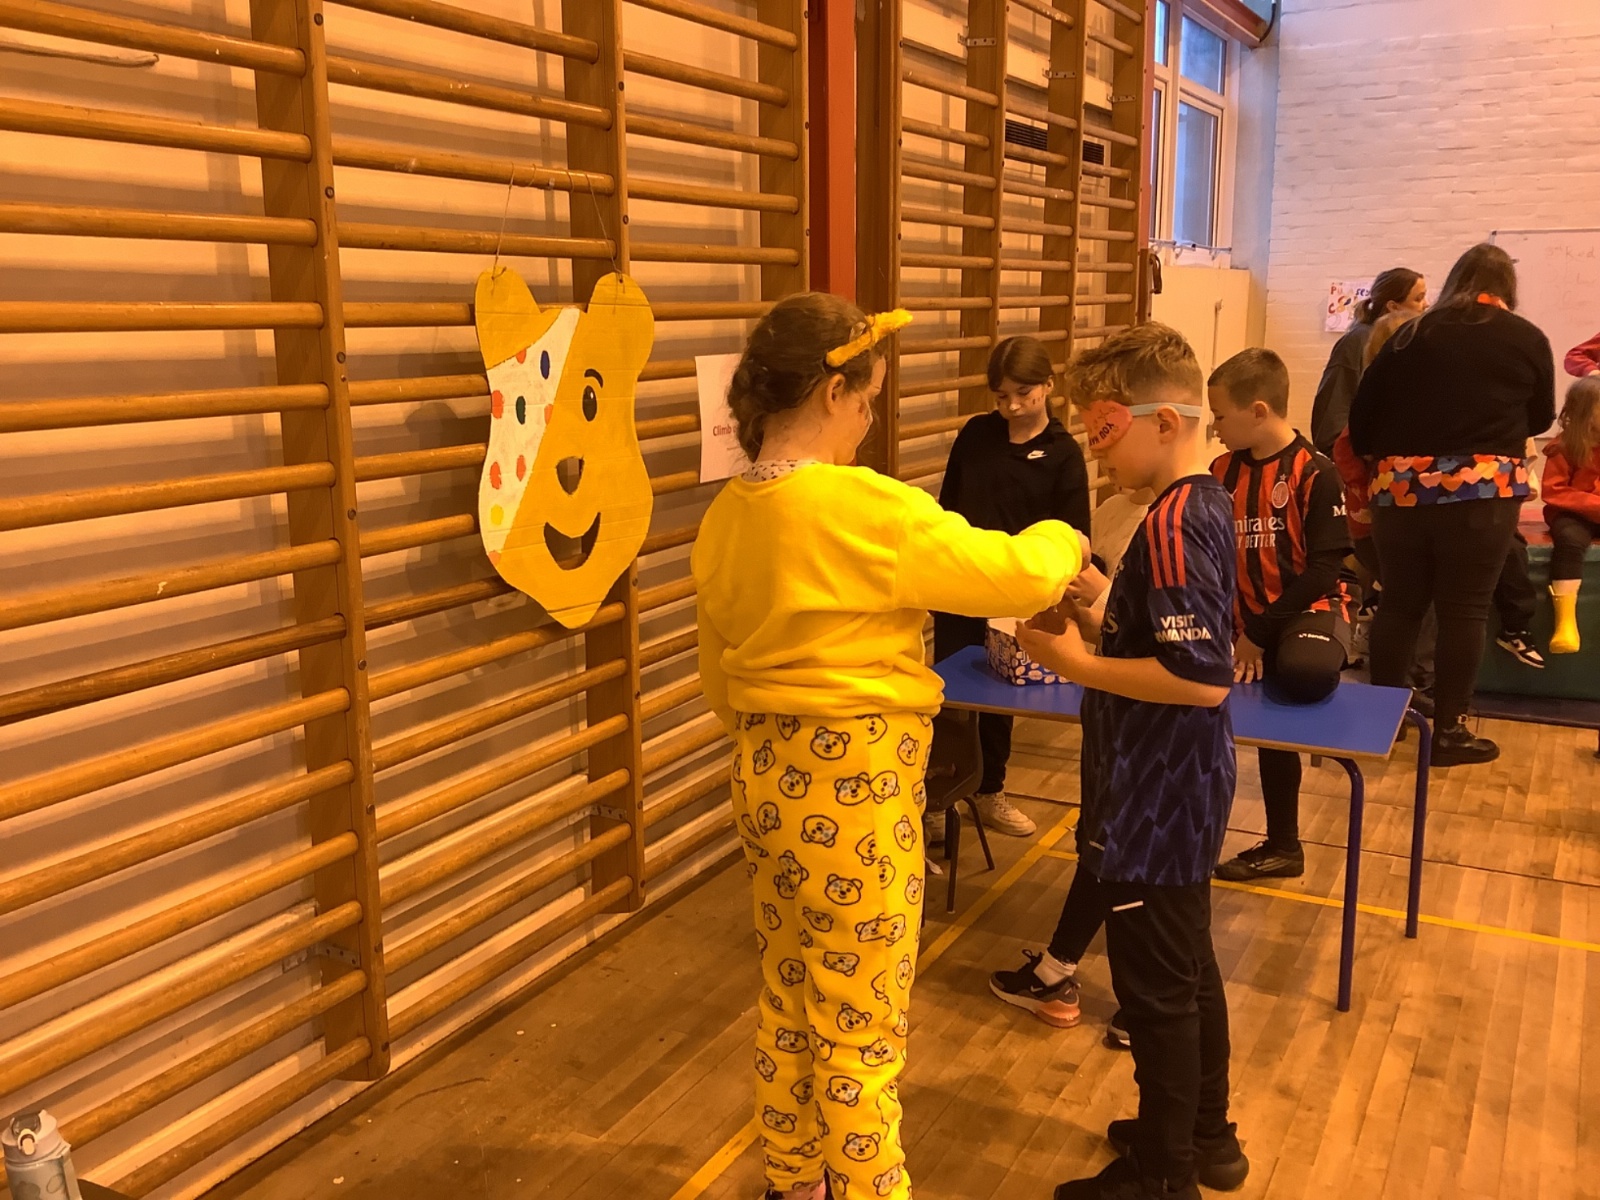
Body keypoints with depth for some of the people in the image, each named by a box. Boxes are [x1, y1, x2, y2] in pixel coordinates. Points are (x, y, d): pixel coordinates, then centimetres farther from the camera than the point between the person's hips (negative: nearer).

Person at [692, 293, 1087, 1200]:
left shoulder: (727, 517, 2)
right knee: (860, 1027, 8)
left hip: (771, 777, 8)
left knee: (790, 1003, 22)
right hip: (854, 786, -8)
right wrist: (1063, 540, 5)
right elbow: (1019, 577, -16)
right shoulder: (863, 507, -21)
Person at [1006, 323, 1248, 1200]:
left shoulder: (1172, 526, -24)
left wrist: (1076, 664, -21)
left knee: (1155, 989, 5)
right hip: (1184, 791, 10)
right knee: (1189, 970, 22)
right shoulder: (1205, 504, 6)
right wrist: (1093, 626, 3)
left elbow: (1203, 678, -28)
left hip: (1154, 804, -10)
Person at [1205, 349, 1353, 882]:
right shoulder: (1223, 472, 2)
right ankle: (1282, 845, 31)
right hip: (1250, 618, 6)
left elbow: (1326, 567, -17)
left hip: (1310, 608, -5)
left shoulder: (1315, 473, -15)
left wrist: (1260, 632, -18)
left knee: (1303, 672, -40)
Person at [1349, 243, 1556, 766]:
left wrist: (1382, 454, 26)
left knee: (1399, 604, 11)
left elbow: (1362, 410, 8)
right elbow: (1541, 418, 17)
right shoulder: (1529, 340, 5)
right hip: (1482, 490, -2)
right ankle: (1449, 731, 9)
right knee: (1464, 610, 4)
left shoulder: (1411, 334, 8)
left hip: (1402, 487, 3)